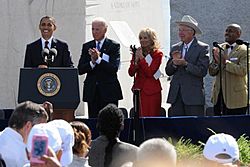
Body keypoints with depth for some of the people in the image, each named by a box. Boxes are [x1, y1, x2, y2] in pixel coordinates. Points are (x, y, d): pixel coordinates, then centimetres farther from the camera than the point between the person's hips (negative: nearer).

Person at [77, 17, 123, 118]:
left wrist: (98, 59, -19)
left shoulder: (114, 46, 1)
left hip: (109, 92, -3)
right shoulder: (86, 47, 12)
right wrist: (92, 62, -13)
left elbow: (114, 68, -10)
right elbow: (80, 70, 4)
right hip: (92, 91, 3)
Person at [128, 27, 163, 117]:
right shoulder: (137, 52, 11)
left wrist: (142, 58, -11)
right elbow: (131, 73, 4)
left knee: (152, 117, -5)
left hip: (152, 92, -4)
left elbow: (150, 72, -13)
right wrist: (136, 60, -10)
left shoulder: (157, 54, -3)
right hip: (139, 90, 4)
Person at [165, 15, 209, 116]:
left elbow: (202, 71, -11)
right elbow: (168, 71, 11)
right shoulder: (175, 48, 16)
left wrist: (185, 64, -19)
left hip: (194, 95, -5)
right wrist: (174, 62, -8)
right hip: (176, 95, 5)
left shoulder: (203, 48, -1)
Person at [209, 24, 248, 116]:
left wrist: (225, 62, -26)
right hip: (219, 96, 6)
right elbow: (211, 72, 9)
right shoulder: (219, 48, 12)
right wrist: (216, 61, -11)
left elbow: (243, 71, -21)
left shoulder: (244, 51, -5)